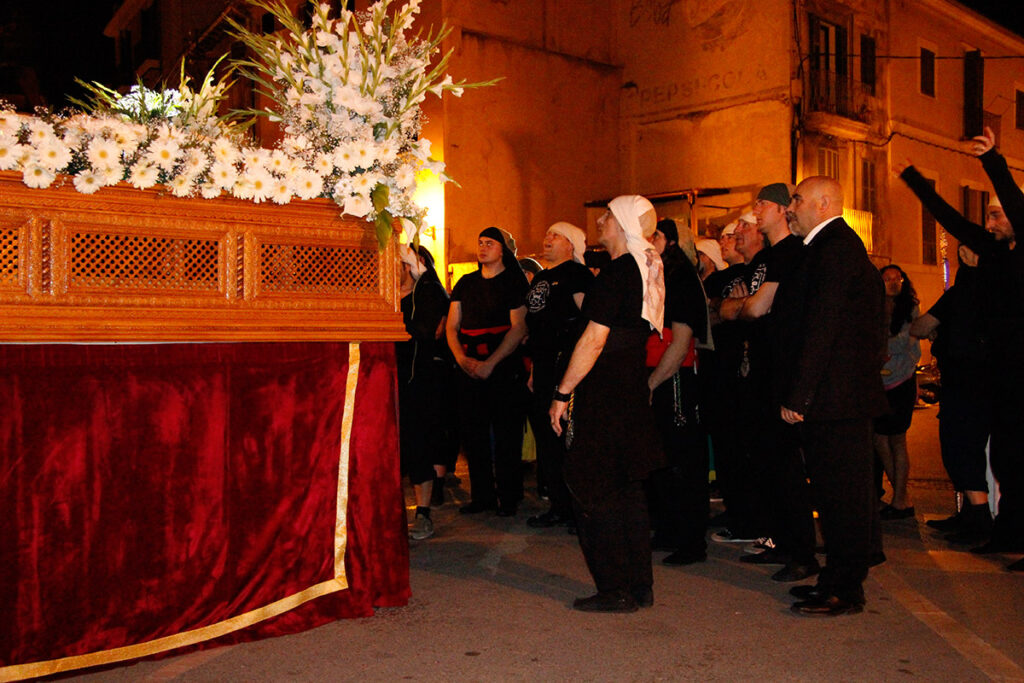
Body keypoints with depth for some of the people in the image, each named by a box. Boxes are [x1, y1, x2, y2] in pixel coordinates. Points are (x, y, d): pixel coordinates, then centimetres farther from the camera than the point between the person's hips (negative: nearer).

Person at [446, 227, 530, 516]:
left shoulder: (514, 281, -1)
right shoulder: (466, 283, 14)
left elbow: (519, 328, -9)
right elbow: (452, 326, 12)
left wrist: (490, 363, -15)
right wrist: (462, 358, -6)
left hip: (504, 366, -5)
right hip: (469, 369, 5)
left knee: (506, 435, 0)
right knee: (473, 433, 6)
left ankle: (508, 497, 11)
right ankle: (482, 495, 18)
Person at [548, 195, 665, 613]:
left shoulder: (617, 272, -15)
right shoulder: (647, 271, 13)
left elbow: (594, 340, -19)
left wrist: (562, 393, -15)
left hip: (604, 394, -9)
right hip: (632, 388, 9)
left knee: (594, 493, 0)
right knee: (628, 489, 14)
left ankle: (615, 591, 7)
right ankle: (639, 586, 22)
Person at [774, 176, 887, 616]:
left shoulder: (834, 247, -13)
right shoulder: (832, 246, 19)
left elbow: (821, 327, -21)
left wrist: (798, 395, -20)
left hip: (837, 397, -10)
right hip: (836, 397, 10)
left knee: (842, 494, -2)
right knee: (833, 491, 16)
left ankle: (845, 592, 8)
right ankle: (838, 579, 27)